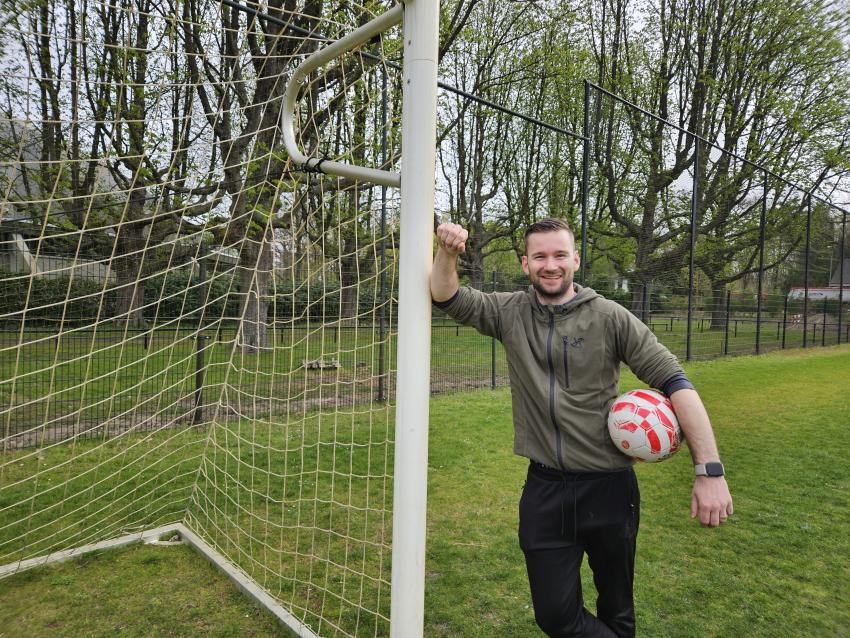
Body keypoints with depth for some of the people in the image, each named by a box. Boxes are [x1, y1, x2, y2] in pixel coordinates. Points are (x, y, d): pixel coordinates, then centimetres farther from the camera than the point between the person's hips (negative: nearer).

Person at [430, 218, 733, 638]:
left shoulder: (609, 317, -8)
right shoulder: (511, 314, 1)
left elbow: (674, 382, -9)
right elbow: (448, 298, 1)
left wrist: (709, 470, -16)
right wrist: (446, 252, -20)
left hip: (609, 488, -1)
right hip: (544, 489, 2)